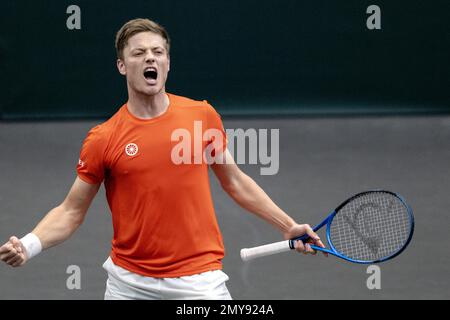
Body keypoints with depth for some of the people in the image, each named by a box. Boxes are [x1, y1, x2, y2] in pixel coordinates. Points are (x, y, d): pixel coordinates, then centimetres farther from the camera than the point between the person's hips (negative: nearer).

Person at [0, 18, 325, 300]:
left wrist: (288, 225, 11)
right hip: (129, 282, 0)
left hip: (198, 281, 0)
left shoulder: (203, 115, 0)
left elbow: (235, 182, 12)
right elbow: (71, 212, 0)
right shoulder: (103, 139, -5)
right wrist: (29, 246, -17)